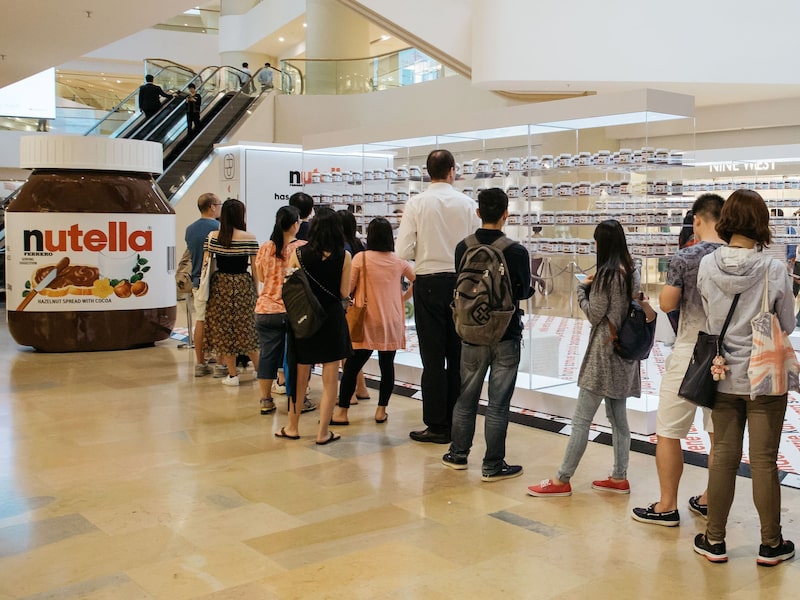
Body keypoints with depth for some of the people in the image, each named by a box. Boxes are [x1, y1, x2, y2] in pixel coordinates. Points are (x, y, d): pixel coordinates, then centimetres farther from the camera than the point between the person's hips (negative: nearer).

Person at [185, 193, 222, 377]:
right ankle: (222, 364, 3)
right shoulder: (219, 228, -13)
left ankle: (200, 364, 13)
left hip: (197, 281, 6)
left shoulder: (190, 230, 8)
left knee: (200, 322, 9)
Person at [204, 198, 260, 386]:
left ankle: (232, 374, 13)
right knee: (246, 329, 9)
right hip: (243, 286, -1)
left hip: (220, 286, 1)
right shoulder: (249, 238, -7)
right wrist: (256, 289, 8)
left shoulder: (212, 237, -2)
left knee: (223, 330, 8)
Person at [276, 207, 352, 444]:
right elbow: (344, 292, -6)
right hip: (332, 319, -2)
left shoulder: (298, 253, -5)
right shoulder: (343, 256, -8)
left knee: (299, 378, 16)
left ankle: (292, 427, 28)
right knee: (330, 380, 7)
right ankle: (323, 432, 10)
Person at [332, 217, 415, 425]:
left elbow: (347, 289, -6)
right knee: (387, 366, 11)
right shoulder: (398, 261, 4)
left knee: (351, 366, 2)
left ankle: (341, 412, 5)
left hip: (368, 322, -3)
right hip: (392, 323, 3)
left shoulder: (361, 258, -7)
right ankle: (381, 411, 15)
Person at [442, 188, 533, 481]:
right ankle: (493, 465, 10)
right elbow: (524, 292, -1)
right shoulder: (517, 252, -14)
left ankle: (458, 454, 28)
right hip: (506, 336, -3)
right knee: (498, 403, 3)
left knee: (466, 396, 17)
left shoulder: (463, 248, -6)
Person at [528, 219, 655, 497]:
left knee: (581, 420, -4)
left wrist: (582, 288, 0)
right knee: (618, 417, 13)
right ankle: (619, 478, 19)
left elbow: (594, 315, -13)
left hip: (604, 352, -9)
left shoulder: (606, 273, -16)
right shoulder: (632, 271, 8)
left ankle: (562, 480, 0)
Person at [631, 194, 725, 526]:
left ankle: (667, 507, 11)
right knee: (719, 434, 15)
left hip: (690, 353, -5)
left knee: (668, 432, 6)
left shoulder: (685, 258, -12)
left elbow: (667, 303, -9)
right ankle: (711, 500, 27)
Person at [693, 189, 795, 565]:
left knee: (724, 457, 11)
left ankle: (714, 540, 20)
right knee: (764, 461, 8)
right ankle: (770, 544, 22)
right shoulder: (774, 271, -15)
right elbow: (788, 326, -2)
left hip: (724, 377, 2)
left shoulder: (707, 266, -9)